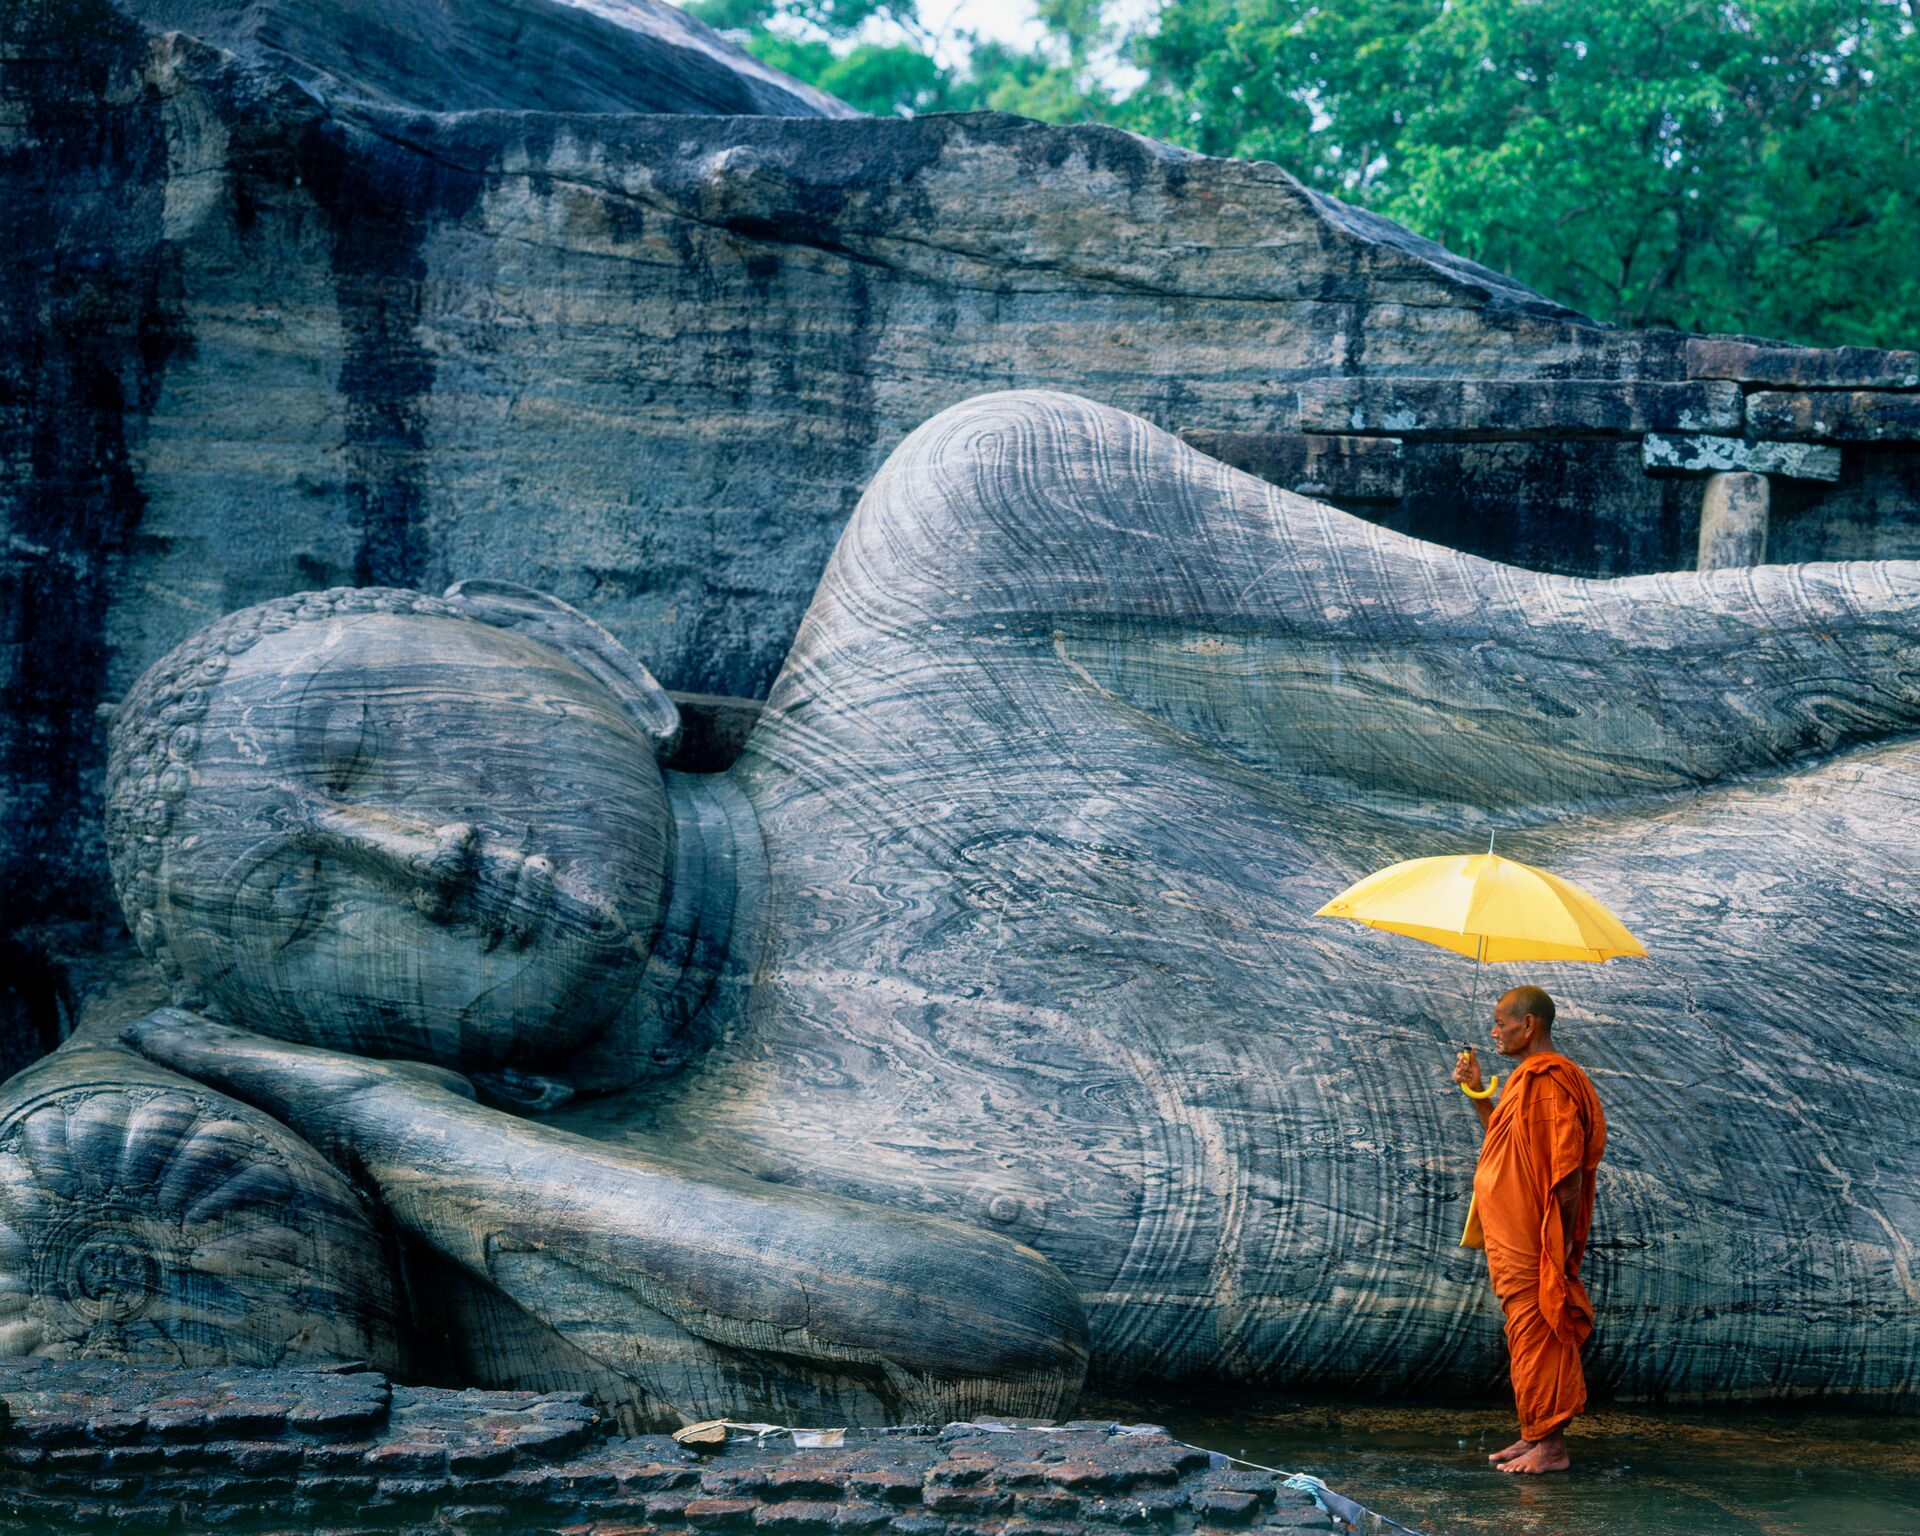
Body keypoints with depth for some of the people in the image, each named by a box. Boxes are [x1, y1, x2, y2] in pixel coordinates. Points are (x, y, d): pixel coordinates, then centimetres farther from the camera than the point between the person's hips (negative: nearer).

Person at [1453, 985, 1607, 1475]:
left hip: (1533, 1241, -11)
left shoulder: (1549, 1082, -18)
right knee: (1527, 1336, 14)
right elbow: (1502, 1140, 25)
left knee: (1536, 1334, -6)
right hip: (1511, 1239, 11)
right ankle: (1537, 1436, 20)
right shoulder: (1526, 1078, 15)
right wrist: (1476, 1093, 16)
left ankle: (1551, 1446, -2)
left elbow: (1568, 1165, -22)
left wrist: (1560, 1239, -21)